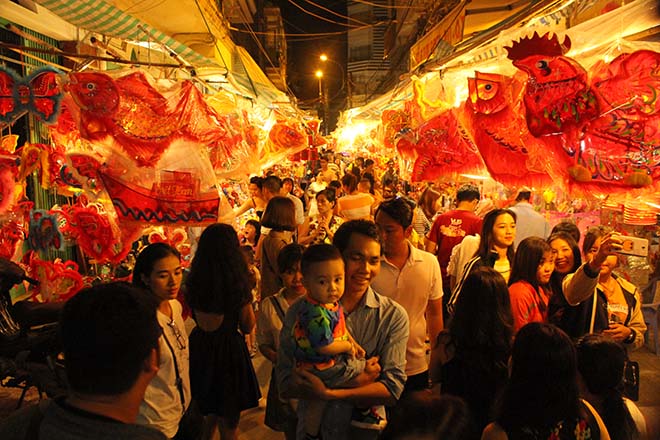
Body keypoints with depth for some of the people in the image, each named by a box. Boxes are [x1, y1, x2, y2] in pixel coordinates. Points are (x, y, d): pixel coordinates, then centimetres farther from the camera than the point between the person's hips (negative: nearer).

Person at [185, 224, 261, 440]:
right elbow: (248, 326, -8)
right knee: (228, 422, 14)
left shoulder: (194, 282, -8)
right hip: (229, 349, -5)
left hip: (200, 348, 5)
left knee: (210, 413, 29)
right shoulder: (238, 284, -20)